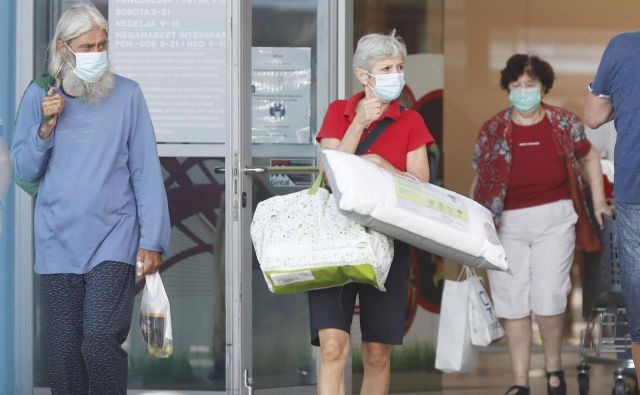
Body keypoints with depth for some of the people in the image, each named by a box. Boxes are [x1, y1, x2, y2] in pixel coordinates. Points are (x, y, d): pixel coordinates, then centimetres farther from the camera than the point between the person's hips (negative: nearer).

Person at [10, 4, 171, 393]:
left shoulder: (127, 94, 1)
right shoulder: (39, 96, 7)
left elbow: (146, 172, 0)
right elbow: (25, 169, 8)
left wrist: (152, 240, -6)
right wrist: (45, 127, -9)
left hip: (113, 242, -2)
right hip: (58, 244, 3)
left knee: (100, 340, -16)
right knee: (63, 351, 4)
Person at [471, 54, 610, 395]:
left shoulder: (564, 123, 2)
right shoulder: (492, 131, 3)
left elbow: (589, 157, 17)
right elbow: (480, 183, 8)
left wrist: (598, 201, 12)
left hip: (554, 220, -1)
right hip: (507, 224, 1)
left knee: (548, 299, -7)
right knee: (512, 303, 2)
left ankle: (554, 368, 18)